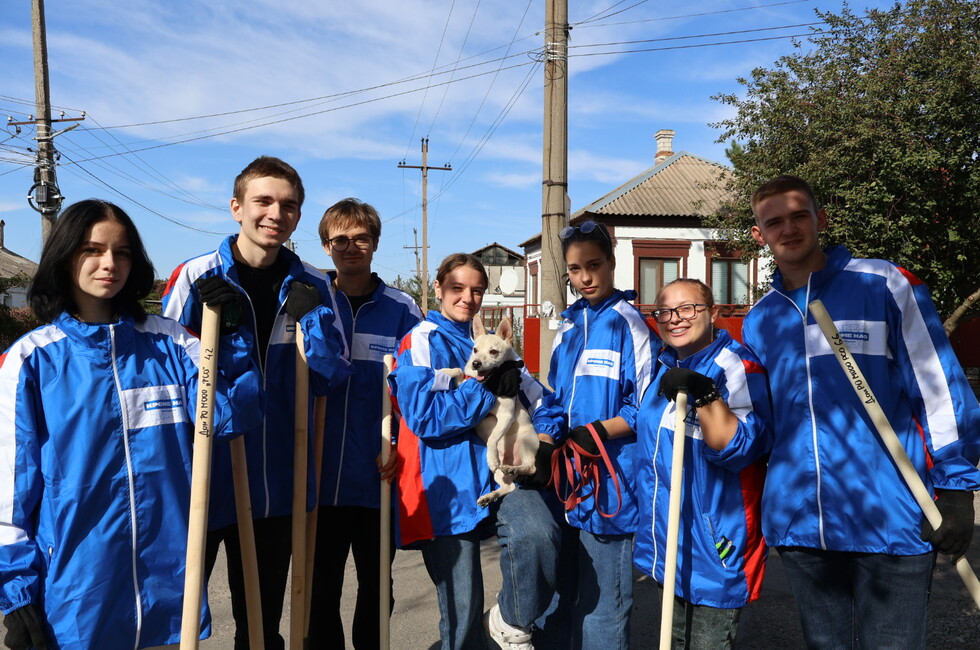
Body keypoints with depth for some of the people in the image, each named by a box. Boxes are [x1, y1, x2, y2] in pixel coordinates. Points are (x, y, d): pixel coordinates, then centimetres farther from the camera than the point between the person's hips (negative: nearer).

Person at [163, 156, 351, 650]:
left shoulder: (313, 287, 2)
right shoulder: (197, 277, -6)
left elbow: (329, 377, -1)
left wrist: (312, 316, -14)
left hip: (277, 480, 3)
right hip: (205, 474, -2)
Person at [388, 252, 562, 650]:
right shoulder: (420, 342, 0)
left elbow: (537, 396, 17)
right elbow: (423, 415, -14)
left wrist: (546, 433, -4)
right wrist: (487, 390, -14)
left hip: (498, 466, 4)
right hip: (449, 481, -3)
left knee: (537, 535, -26)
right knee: (462, 606, 2)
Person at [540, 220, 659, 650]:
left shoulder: (630, 324, -8)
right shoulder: (568, 326, 13)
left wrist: (597, 432, -20)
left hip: (608, 486, -7)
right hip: (564, 483, 7)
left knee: (600, 611, 4)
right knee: (556, 599, 18)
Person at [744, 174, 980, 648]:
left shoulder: (885, 284, -4)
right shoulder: (759, 320, 9)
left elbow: (938, 387, -4)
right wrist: (753, 504, 18)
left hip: (892, 519, -4)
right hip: (797, 525, 4)